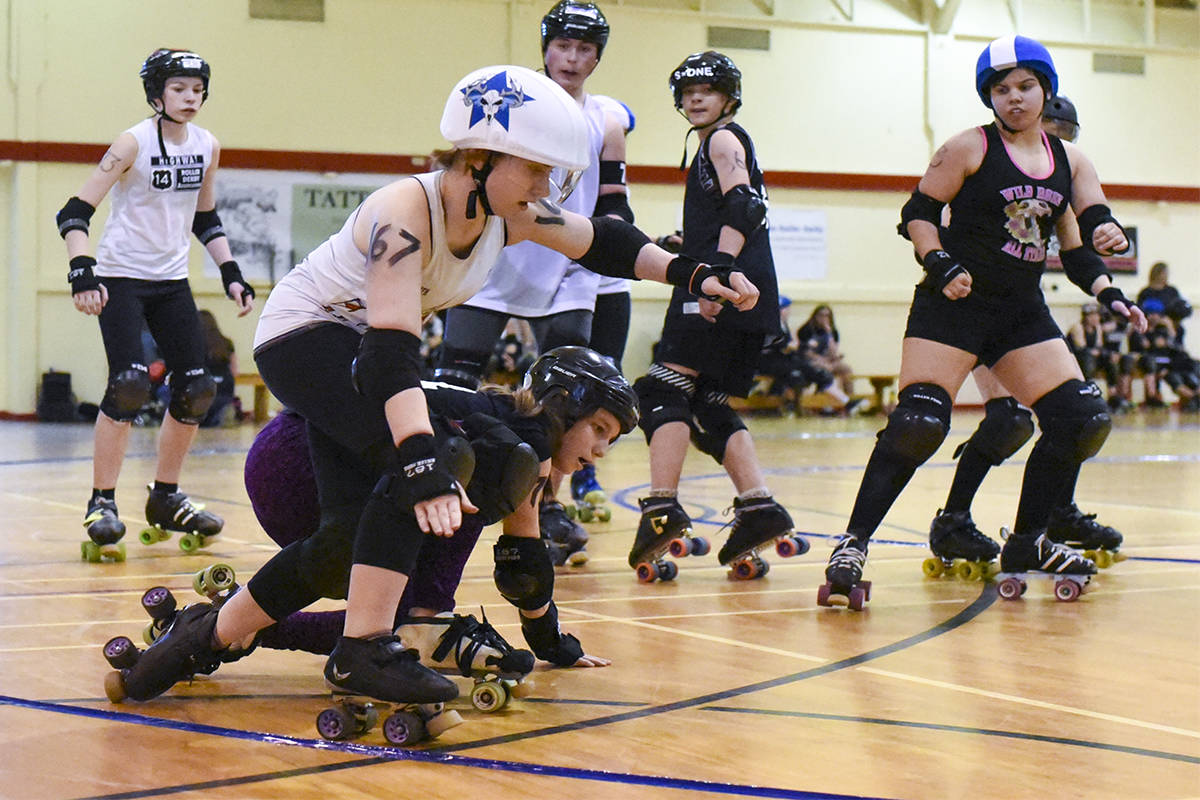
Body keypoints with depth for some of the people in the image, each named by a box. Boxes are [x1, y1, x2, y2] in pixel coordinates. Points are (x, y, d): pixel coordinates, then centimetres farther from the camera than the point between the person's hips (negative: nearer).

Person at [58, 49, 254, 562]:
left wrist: (231, 275, 8)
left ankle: (166, 499, 17)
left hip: (171, 280, 6)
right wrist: (82, 272, -29)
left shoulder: (207, 146, 4)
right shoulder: (133, 143, -14)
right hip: (120, 276, -6)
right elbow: (75, 213, -16)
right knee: (129, 384, -18)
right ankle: (102, 502, -7)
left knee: (196, 389, 2)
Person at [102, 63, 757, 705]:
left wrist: (695, 274, -10)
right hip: (304, 333, -8)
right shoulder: (403, 210, -32)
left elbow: (602, 243, 6)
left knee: (354, 537, -2)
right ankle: (364, 651, -26)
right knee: (415, 460, -31)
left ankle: (211, 635, 16)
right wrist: (424, 466, -53)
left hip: (363, 347, 8)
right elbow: (390, 349, -42)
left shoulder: (512, 213, -11)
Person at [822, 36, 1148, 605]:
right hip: (955, 305, -6)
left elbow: (1074, 247, 12)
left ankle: (1027, 543, 16)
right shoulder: (970, 148, -2)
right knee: (917, 423, -19)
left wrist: (1108, 294, -6)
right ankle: (852, 547, -12)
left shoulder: (1069, 161, 12)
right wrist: (941, 265, -18)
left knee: (1083, 421, -1)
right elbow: (918, 214, -2)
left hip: (1023, 312, 6)